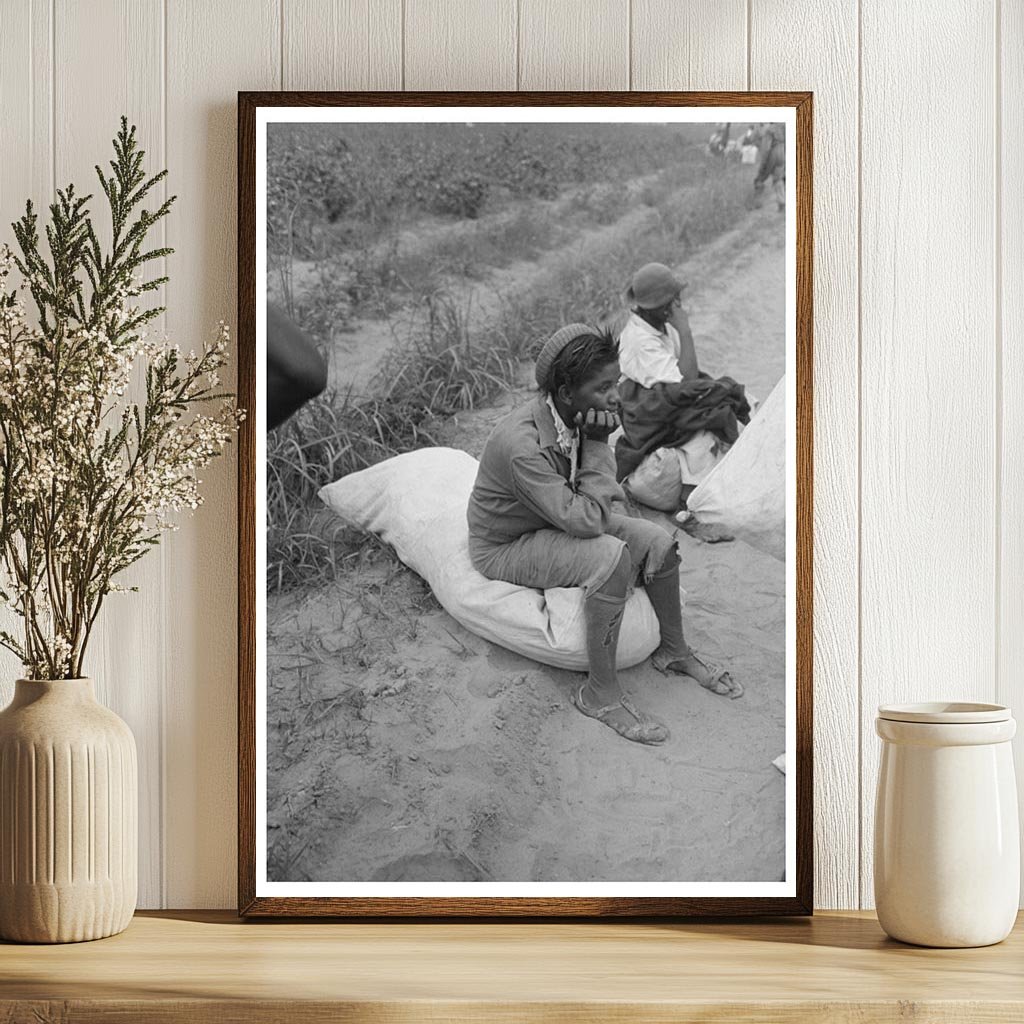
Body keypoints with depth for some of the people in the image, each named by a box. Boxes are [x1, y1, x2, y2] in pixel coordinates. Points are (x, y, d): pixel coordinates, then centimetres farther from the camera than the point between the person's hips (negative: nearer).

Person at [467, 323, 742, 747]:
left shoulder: (579, 419, -11)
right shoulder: (521, 444, -36)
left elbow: (594, 511, -4)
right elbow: (583, 520, -36)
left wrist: (598, 443, -19)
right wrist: (596, 447, -30)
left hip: (558, 521, 8)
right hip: (505, 547, -8)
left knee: (657, 541, -2)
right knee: (611, 557, -30)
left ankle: (674, 651, 21)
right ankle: (599, 693, -19)